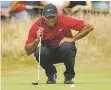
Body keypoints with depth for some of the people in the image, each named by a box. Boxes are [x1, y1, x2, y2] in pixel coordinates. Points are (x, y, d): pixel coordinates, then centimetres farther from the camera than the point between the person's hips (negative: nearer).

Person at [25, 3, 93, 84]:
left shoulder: (64, 20, -22)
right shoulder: (37, 26, -18)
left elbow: (89, 27, -19)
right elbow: (28, 52, -17)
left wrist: (72, 39, -25)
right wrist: (37, 40, -34)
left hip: (64, 52, -1)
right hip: (49, 53, 1)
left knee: (67, 47, -35)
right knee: (39, 52, -32)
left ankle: (69, 75, -8)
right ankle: (51, 74, 0)